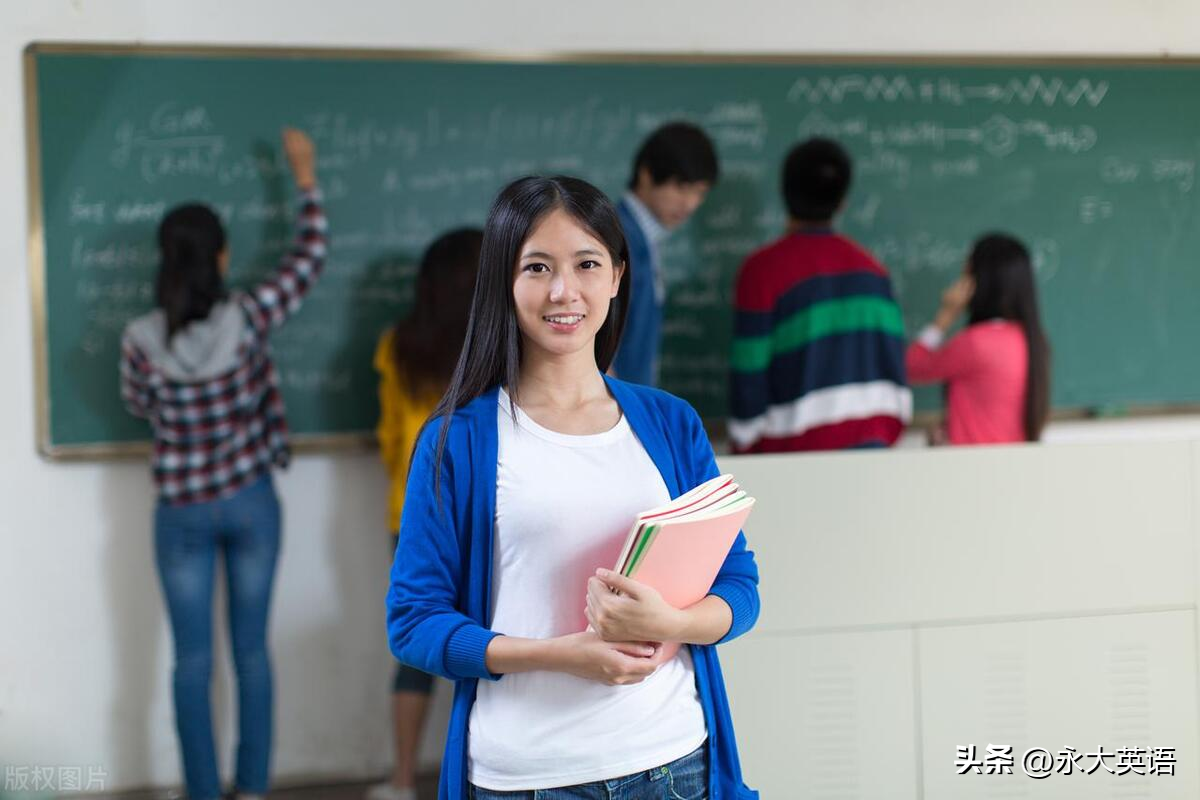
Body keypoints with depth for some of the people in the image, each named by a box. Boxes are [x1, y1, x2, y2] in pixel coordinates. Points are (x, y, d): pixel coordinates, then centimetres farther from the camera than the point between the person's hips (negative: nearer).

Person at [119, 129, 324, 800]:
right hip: (252, 504, 0)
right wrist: (306, 176, 9)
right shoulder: (248, 319, -15)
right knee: (253, 650, 11)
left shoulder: (141, 340, -14)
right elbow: (309, 260, -1)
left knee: (193, 659, 8)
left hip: (183, 513, 0)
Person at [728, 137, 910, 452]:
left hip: (799, 452, -4)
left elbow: (750, 372, -6)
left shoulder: (764, 269, -6)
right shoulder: (871, 268, 8)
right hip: (872, 444, 4)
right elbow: (894, 360, 10)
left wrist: (744, 447, 3)